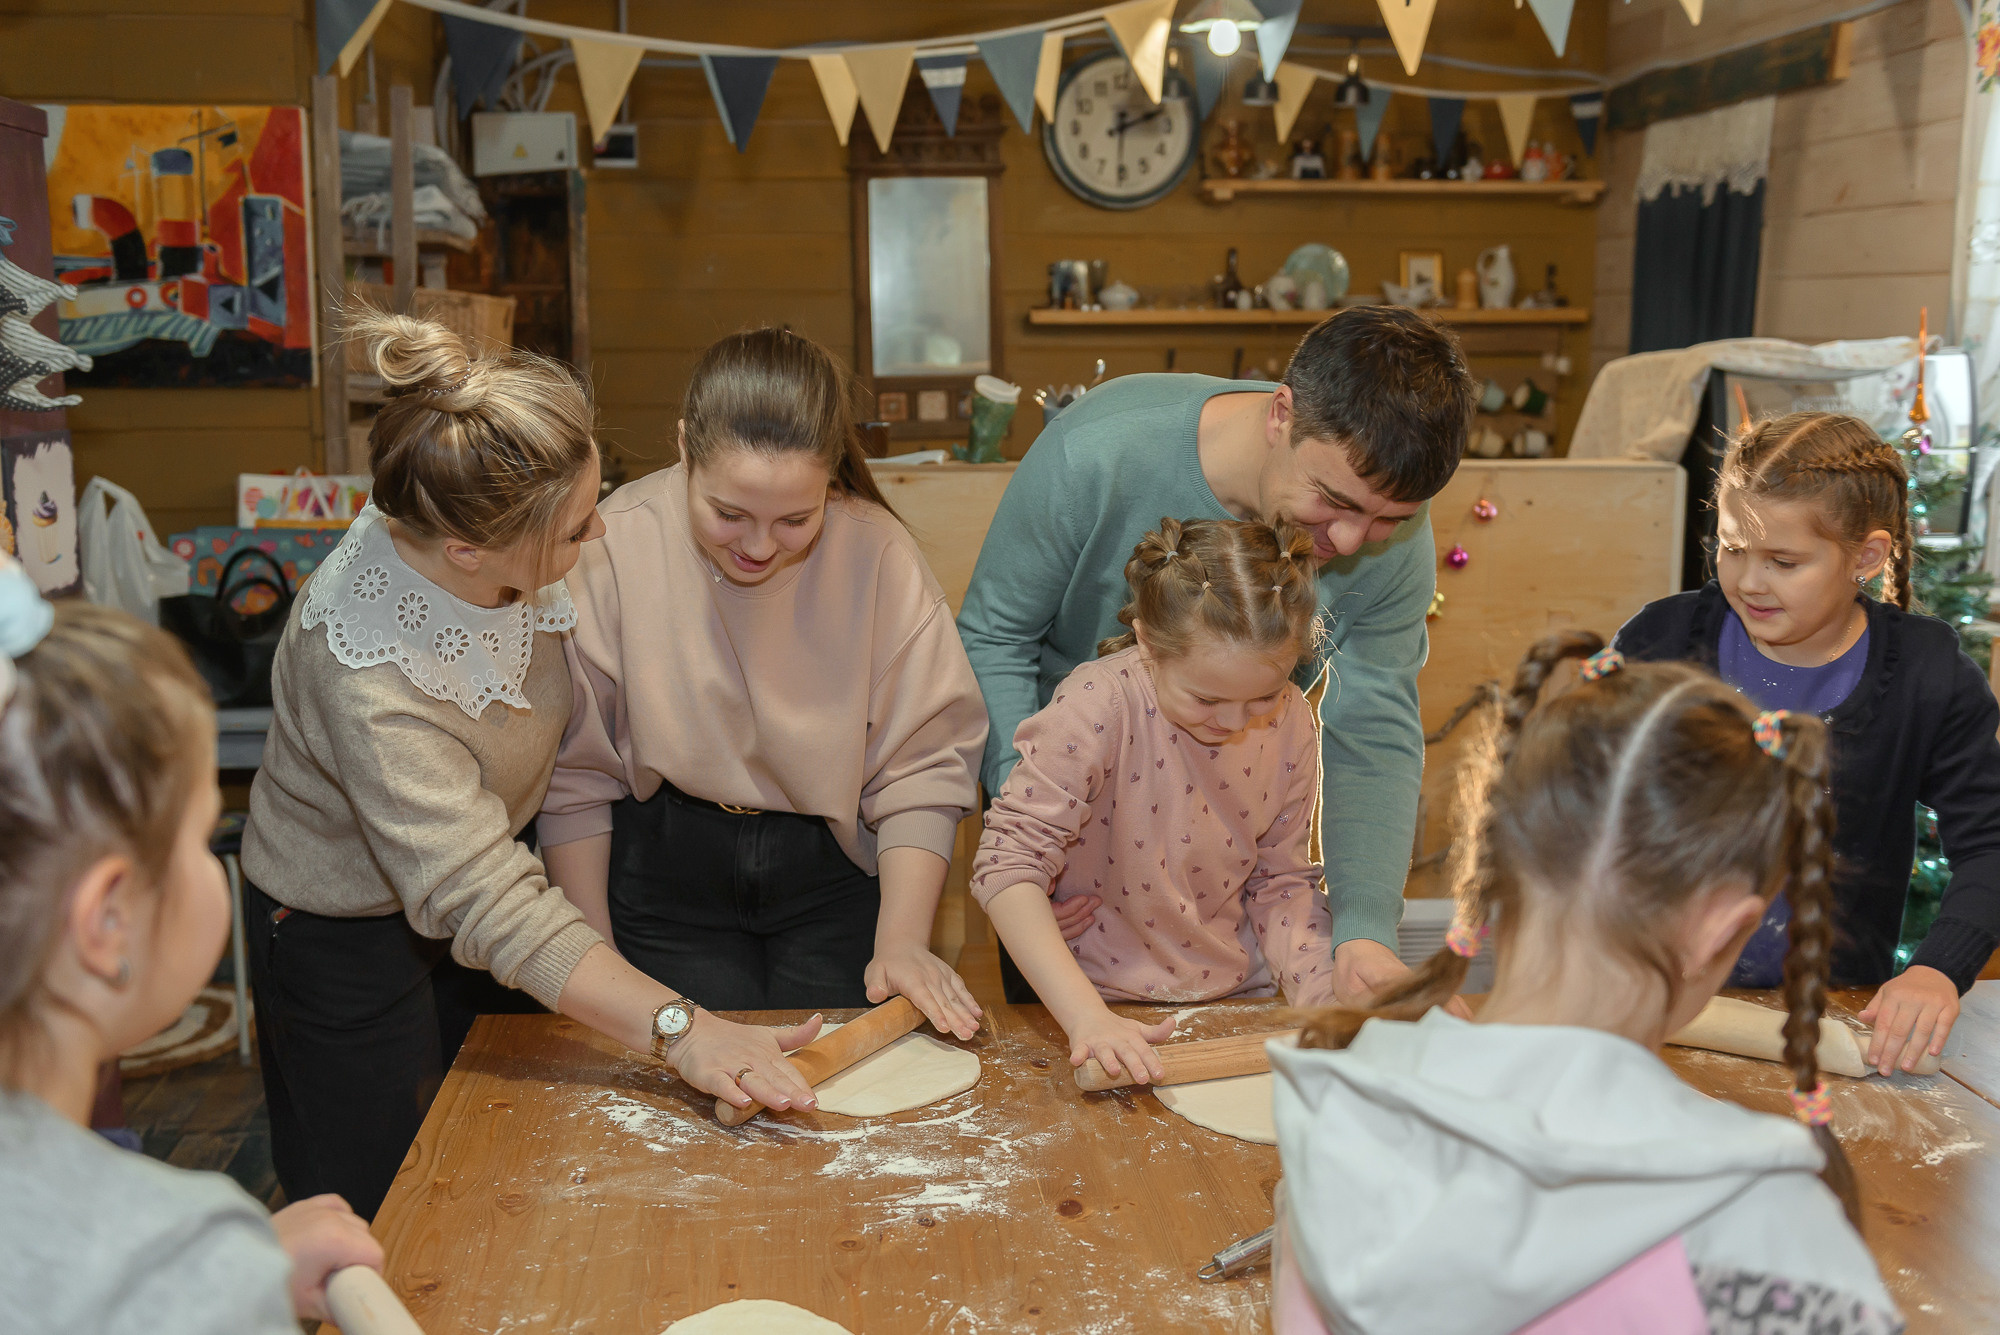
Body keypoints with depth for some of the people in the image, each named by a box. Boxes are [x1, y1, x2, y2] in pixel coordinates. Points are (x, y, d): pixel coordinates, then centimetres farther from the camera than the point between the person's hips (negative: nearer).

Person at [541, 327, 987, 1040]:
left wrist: (902, 940, -16)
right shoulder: (613, 547, -17)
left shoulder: (878, 553, -16)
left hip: (832, 873, 1)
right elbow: (573, 770, -8)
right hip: (664, 868, 0)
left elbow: (924, 764, -9)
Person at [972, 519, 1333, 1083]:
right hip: (1106, 996, -2)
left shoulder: (1291, 726, -6)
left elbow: (1281, 881, 5)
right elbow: (1008, 866, -24)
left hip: (1235, 995, 2)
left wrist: (1321, 995, -11)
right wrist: (1087, 1017, -32)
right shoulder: (1097, 706, -21)